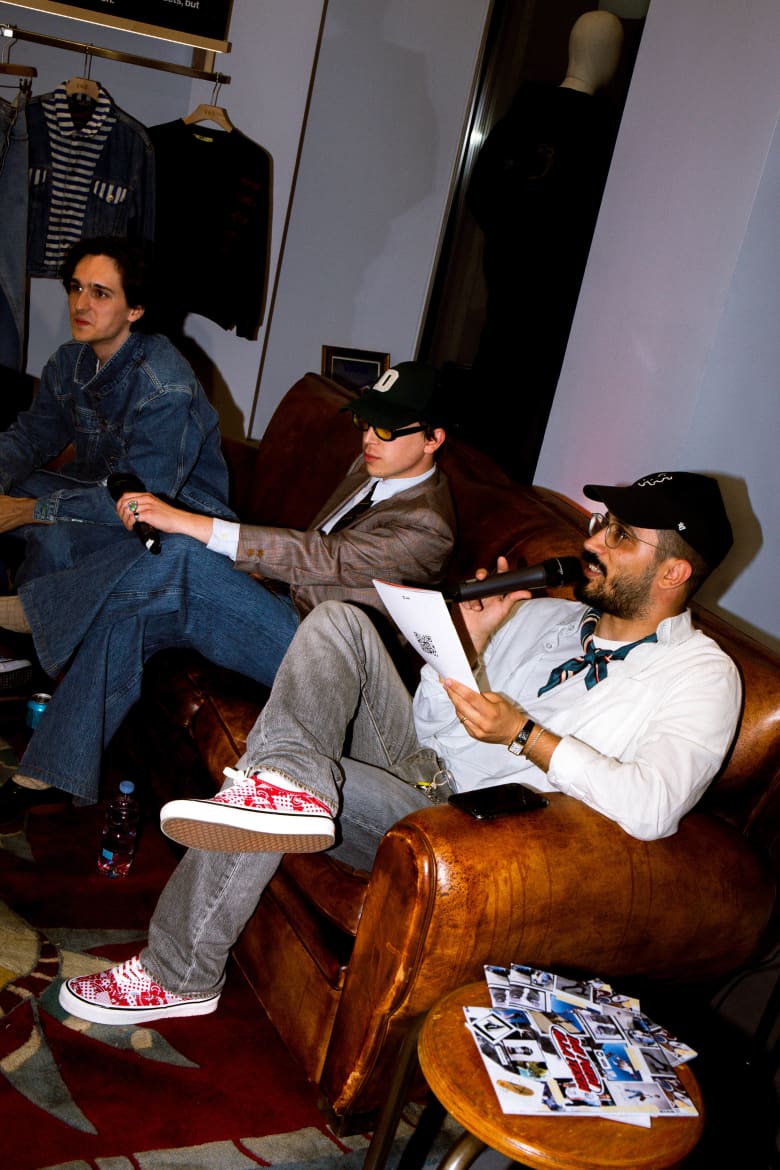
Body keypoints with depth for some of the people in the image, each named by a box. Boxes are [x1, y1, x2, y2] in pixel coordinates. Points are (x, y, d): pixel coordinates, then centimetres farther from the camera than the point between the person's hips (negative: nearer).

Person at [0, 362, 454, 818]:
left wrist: (184, 521, -34)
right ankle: (44, 778, -7)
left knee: (182, 555, -29)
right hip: (285, 602, 9)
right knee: (128, 620, -12)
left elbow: (322, 557, -29)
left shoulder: (427, 527, -19)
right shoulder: (372, 468, 10)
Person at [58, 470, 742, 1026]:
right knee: (341, 622, -14)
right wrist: (471, 645, -7)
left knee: (283, 788, -24)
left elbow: (653, 808, -22)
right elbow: (434, 714, 13)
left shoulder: (702, 674, -3)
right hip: (412, 758, 6)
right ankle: (285, 783, -36)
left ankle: (179, 977, -5)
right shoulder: (547, 614, 16)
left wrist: (524, 733, -25)